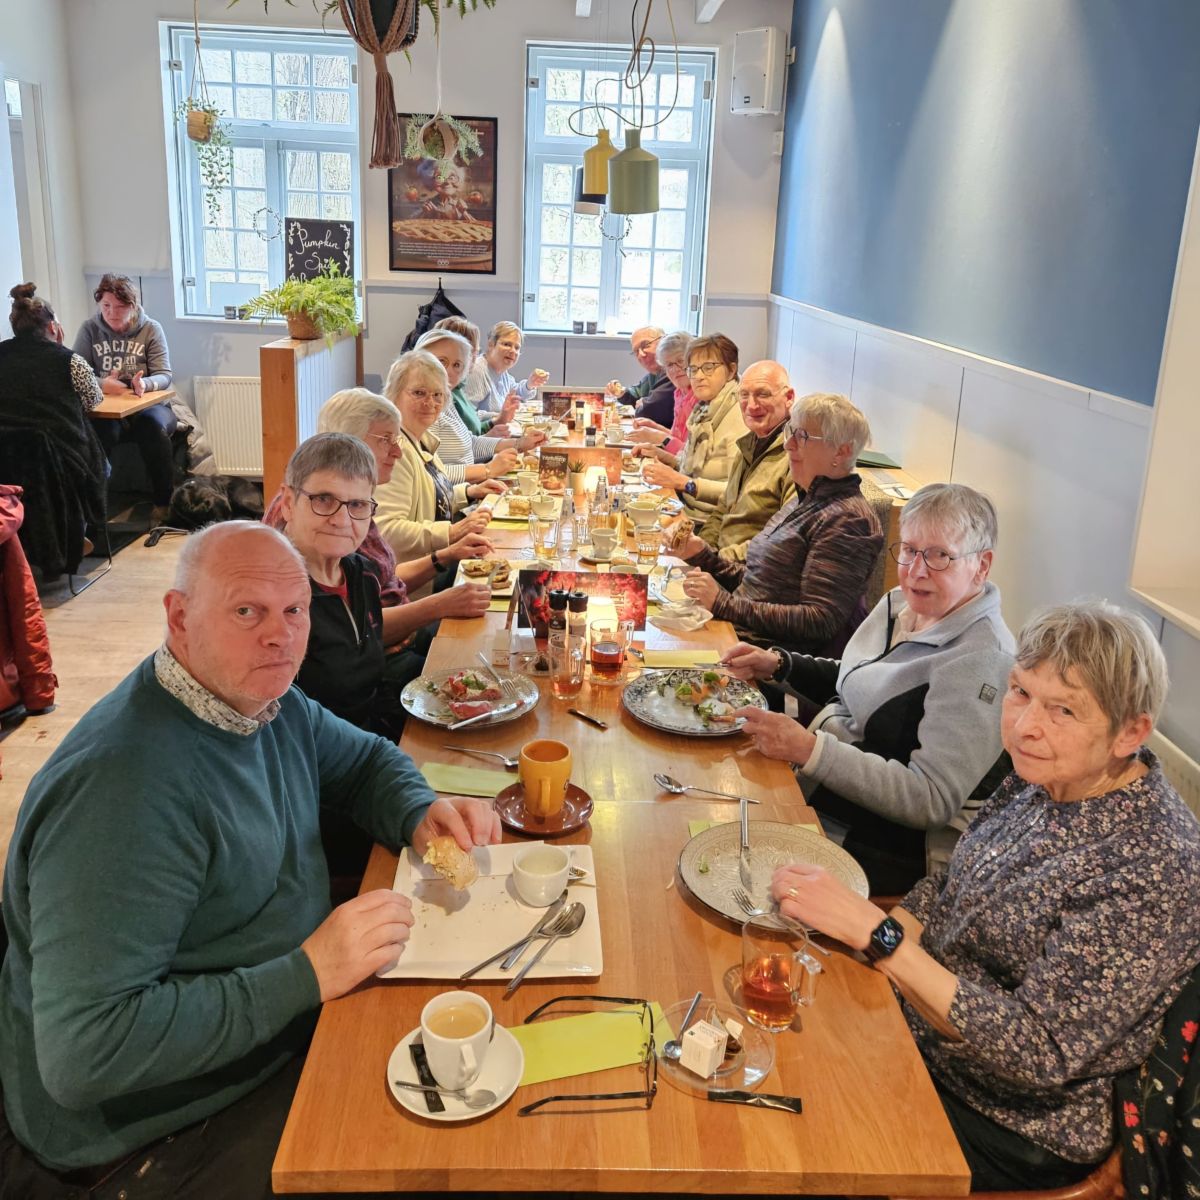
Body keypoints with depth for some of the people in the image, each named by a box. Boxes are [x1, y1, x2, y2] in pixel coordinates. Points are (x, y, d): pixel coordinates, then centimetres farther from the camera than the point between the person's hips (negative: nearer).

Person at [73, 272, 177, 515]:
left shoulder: (151, 329, 2)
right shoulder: (89, 329, 5)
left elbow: (164, 376, -3)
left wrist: (144, 384, -28)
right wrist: (102, 384, -23)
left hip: (148, 404, 0)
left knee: (154, 427, -34)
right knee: (101, 430, -34)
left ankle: (164, 503, -22)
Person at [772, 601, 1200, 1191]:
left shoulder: (1153, 871, -29)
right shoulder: (1043, 778, -6)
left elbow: (1039, 1053, -29)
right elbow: (948, 888, 8)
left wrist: (878, 935, -34)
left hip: (1009, 1130, -6)